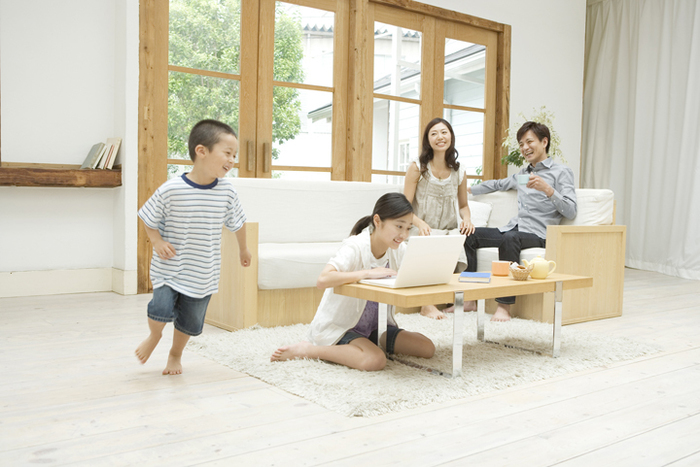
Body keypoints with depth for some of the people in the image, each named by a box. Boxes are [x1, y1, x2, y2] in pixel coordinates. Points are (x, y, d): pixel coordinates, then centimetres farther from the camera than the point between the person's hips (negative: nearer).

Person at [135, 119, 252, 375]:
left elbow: (237, 222, 9)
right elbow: (148, 217, -2)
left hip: (202, 274, 3)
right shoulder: (171, 190, -17)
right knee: (161, 309, -16)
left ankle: (175, 354, 42)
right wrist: (157, 241, -16)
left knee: (191, 321, 12)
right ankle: (154, 335, 22)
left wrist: (243, 249, 20)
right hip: (170, 267, -3)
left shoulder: (226, 191, -8)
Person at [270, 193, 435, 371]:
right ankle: (307, 349, -11)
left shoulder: (399, 249, -1)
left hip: (374, 326, 8)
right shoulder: (356, 246, -23)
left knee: (427, 348, -6)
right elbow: (322, 280, -38)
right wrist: (367, 273, -40)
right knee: (375, 360, -33)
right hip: (338, 327, -8)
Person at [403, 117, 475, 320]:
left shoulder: (458, 171, 10)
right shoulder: (417, 167, -2)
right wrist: (420, 224, -25)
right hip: (422, 232, -3)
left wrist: (467, 219, -2)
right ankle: (427, 303, -16)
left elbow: (463, 204, 22)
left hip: (450, 232, 3)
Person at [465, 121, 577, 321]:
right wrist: (469, 189, 40)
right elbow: (498, 184, 42)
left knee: (510, 239, -38)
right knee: (470, 234, -9)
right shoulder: (522, 174, 24)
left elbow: (571, 211, -9)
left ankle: (504, 306, -37)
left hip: (538, 235, -7)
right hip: (513, 229, 7)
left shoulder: (561, 172, 3)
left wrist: (547, 189, -21)